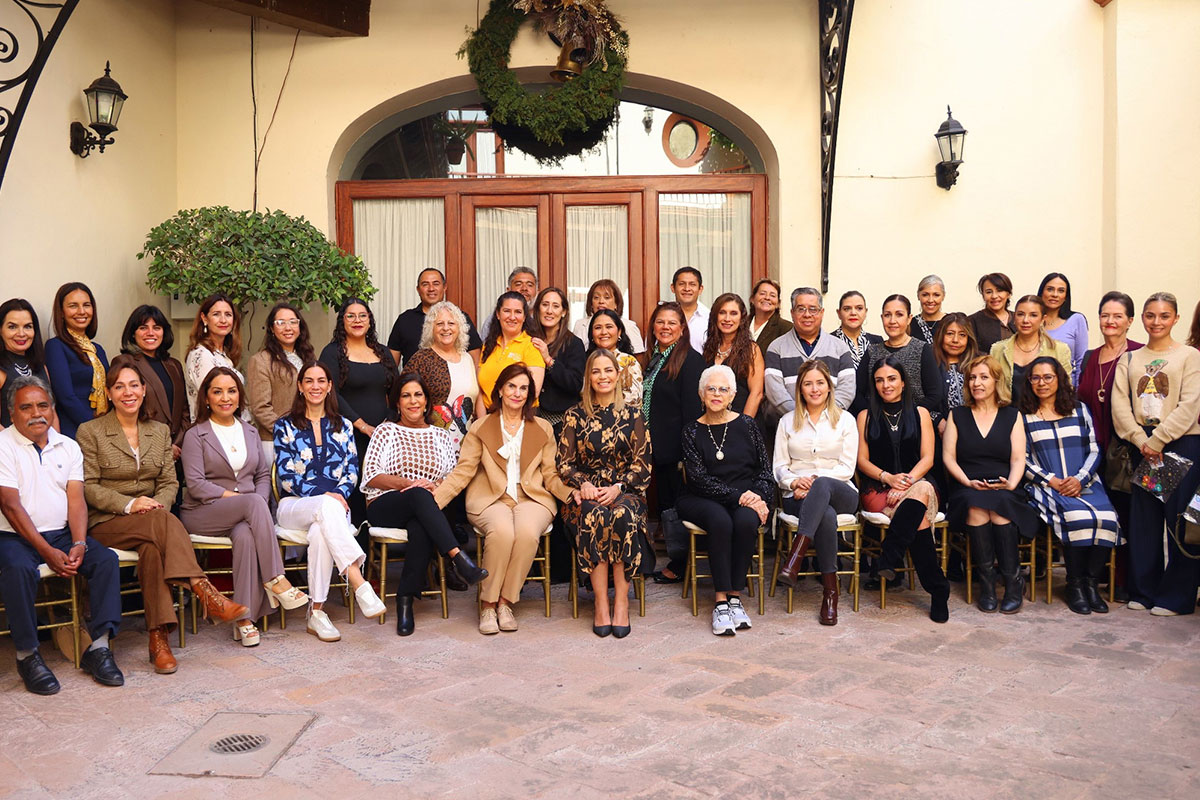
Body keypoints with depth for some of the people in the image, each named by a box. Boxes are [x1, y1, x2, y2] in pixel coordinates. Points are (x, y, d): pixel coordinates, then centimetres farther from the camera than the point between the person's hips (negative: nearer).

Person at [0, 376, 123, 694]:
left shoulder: (68, 447, 11)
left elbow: (76, 499, 3)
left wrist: (79, 544, -15)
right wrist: (47, 552, -20)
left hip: (62, 533, 4)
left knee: (107, 560, -20)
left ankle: (98, 648, -18)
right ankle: (27, 655, -21)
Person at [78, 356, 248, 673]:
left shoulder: (160, 431, 16)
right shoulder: (90, 432, 4)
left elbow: (170, 482, 11)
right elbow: (88, 487, -4)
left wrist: (158, 504, -13)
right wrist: (129, 505, -20)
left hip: (151, 521, 3)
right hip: (105, 524, -3)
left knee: (152, 547, -35)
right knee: (163, 523, -35)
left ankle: (159, 638, -42)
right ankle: (206, 593, -45)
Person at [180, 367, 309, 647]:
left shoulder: (250, 432, 20)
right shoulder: (195, 435, 4)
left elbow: (263, 474, 16)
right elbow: (195, 484, -7)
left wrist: (259, 503, -5)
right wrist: (232, 497, -16)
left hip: (246, 514, 3)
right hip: (202, 514, -3)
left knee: (246, 535, -35)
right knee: (253, 502, -34)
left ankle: (245, 619, -33)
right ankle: (275, 580, -32)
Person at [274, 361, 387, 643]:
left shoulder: (342, 426, 17)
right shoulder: (285, 426, 9)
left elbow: (352, 471, 10)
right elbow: (285, 475, -2)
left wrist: (340, 494, -13)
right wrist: (324, 496, -15)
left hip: (334, 505, 2)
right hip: (294, 506, -1)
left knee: (320, 532, -36)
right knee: (328, 507, -38)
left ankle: (317, 612, -32)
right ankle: (358, 583, -51)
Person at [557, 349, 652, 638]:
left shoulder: (633, 415, 9)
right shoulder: (575, 416, 10)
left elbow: (642, 462, 3)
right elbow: (564, 463, 6)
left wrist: (617, 488, -13)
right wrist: (583, 484, -13)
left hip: (625, 491, 0)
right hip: (586, 493, 0)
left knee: (624, 516, -35)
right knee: (594, 515, -35)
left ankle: (621, 601, -27)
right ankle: (601, 603, -30)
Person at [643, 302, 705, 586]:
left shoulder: (690, 360, -11)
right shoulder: (654, 358, 14)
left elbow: (692, 409, -16)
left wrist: (686, 452, -20)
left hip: (675, 447, -8)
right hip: (657, 446, 8)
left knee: (675, 504, 0)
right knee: (664, 502, 13)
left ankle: (679, 564, 12)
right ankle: (675, 559, 24)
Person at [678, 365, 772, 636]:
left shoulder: (746, 425, 10)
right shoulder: (692, 431, 6)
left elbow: (765, 469, 8)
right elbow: (698, 478, -4)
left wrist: (758, 496, -12)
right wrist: (737, 496, -16)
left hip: (746, 499, 1)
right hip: (703, 500, -1)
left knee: (745, 521, -33)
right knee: (720, 521, -34)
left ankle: (734, 596, -22)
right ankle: (721, 601, -29)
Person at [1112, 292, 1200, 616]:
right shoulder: (1129, 359, 12)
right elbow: (1120, 406, 3)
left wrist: (1158, 440, -14)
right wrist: (1141, 441, -9)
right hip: (1142, 446, 3)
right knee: (1143, 519, 6)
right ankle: (1144, 591, 16)